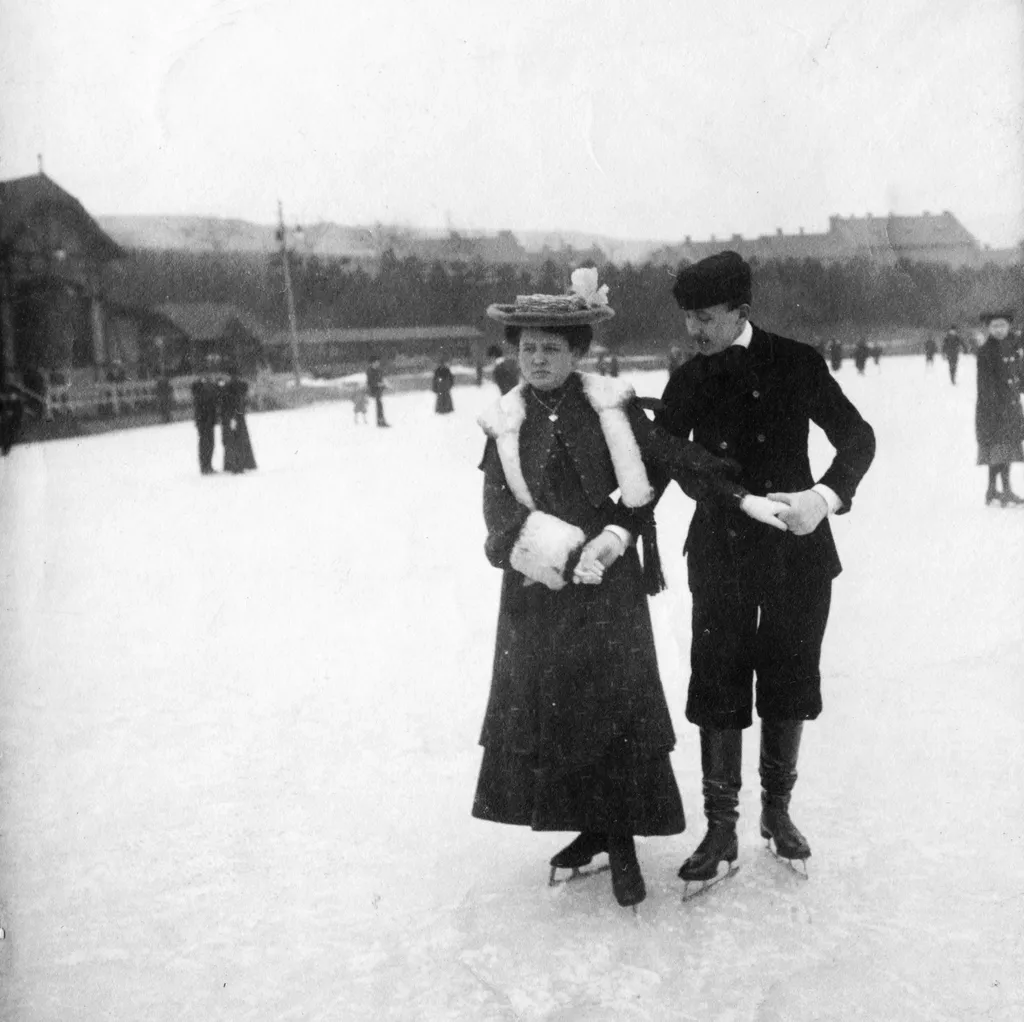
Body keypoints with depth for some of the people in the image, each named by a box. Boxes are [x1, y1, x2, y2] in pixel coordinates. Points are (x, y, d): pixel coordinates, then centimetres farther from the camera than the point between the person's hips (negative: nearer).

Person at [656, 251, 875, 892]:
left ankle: (778, 809, 31)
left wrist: (825, 496, -22)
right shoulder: (688, 383, -1)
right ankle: (721, 828, 14)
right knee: (718, 691, 0)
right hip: (721, 556, 1)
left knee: (789, 685, 11)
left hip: (798, 550, 0)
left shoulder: (795, 363, -5)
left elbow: (857, 436, -4)